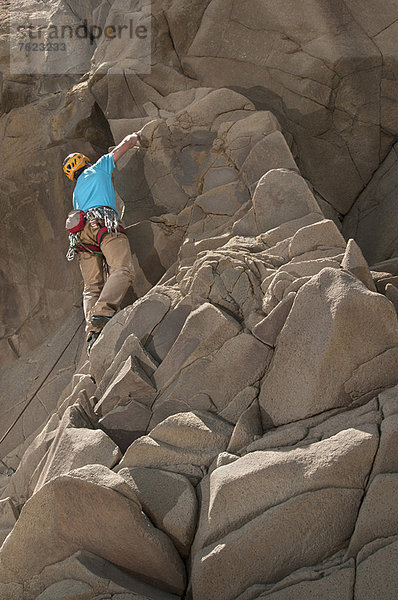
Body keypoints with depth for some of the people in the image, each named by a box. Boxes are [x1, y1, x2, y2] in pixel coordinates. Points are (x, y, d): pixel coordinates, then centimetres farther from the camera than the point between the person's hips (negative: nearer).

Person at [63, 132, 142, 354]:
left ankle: (93, 333, -20)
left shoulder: (77, 192, 37)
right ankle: (102, 314, -44)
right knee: (123, 270, -21)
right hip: (104, 222, -6)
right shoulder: (98, 168, 24)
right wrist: (136, 137, 51)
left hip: (81, 233, 6)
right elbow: (126, 144, 30)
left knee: (92, 286, 0)